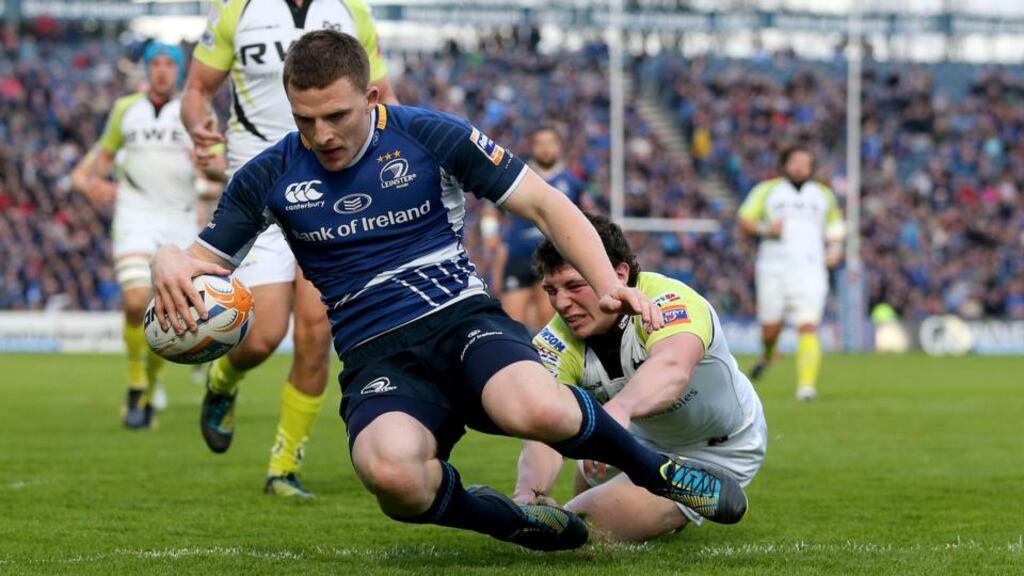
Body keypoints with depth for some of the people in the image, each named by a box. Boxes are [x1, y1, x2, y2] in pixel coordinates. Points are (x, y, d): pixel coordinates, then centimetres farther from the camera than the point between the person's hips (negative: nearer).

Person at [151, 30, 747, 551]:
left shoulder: (429, 136, 0)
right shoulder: (268, 178, 5)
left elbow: (545, 203, 3)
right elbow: (204, 261, 14)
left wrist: (609, 284, -13)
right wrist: (169, 265, -13)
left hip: (464, 319, -1)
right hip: (377, 358, 1)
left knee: (538, 410, -38)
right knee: (392, 472, -38)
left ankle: (654, 468, -3)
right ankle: (513, 520, -5)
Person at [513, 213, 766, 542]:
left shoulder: (669, 301, -38)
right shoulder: (558, 343, -23)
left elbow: (673, 367, -62)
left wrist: (619, 408, -84)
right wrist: (528, 492, -60)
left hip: (714, 452, -6)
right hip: (644, 438, 6)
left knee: (584, 526, -17)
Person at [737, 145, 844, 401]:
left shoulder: (823, 195, 17)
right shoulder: (767, 190, 9)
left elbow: (835, 229, 25)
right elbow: (744, 221, 6)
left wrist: (835, 250, 5)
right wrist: (765, 229, -13)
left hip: (810, 271, 0)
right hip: (773, 268, 0)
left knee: (808, 327, -16)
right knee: (771, 327, 0)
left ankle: (806, 385, -20)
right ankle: (767, 355, 36)